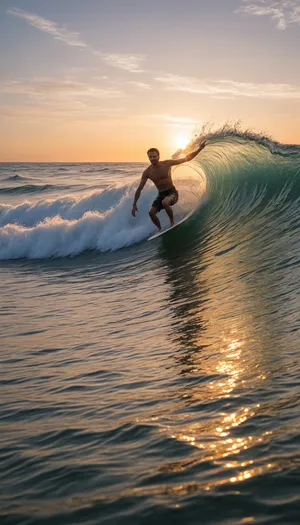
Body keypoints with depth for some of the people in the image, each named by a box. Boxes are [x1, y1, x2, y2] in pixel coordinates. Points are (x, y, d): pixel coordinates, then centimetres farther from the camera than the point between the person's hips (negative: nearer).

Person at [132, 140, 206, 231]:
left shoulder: (167, 164, -11)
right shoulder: (147, 172, -7)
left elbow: (186, 159, -5)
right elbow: (139, 189, -1)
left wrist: (200, 149, -12)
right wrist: (134, 204, -5)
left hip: (172, 192, -3)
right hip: (161, 194, 3)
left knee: (165, 202, -36)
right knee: (151, 212, -16)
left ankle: (172, 222, -14)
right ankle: (160, 229, 8)